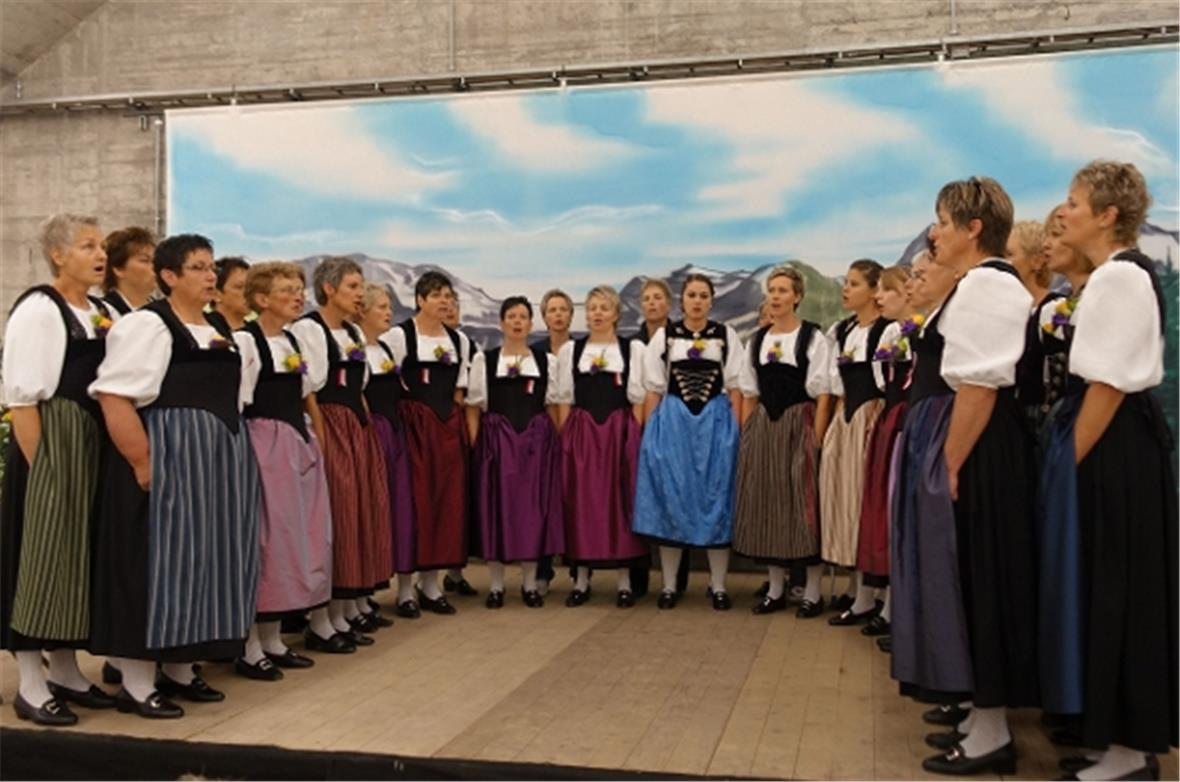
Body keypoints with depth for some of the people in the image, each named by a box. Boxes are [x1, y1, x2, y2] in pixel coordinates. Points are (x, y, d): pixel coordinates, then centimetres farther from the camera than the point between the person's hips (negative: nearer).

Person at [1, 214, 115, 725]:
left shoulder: (101, 314, 13)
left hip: (93, 443, 8)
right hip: (51, 442, -8)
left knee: (77, 555, 12)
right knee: (43, 553, -2)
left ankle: (65, 672, 23)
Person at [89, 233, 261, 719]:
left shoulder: (216, 330, 16)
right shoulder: (146, 324, -10)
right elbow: (114, 398, -19)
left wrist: (225, 457, 17)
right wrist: (143, 464, -22)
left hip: (216, 460, 8)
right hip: (170, 458, -8)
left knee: (198, 559, 11)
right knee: (157, 561, -5)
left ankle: (180, 671, 23)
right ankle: (136, 685, 6)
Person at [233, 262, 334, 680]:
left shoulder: (293, 342, 15)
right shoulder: (245, 340, -10)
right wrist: (243, 452, -17)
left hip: (298, 443, 9)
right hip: (265, 443, -8)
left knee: (295, 535, 9)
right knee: (264, 537, -6)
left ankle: (273, 640, 19)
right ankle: (250, 647, 3)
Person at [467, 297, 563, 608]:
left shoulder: (547, 360, 10)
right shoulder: (483, 360, 6)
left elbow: (554, 406, 10)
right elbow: (474, 408, 4)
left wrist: (557, 442, 2)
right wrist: (476, 445, -5)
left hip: (537, 442, 1)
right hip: (496, 441, -1)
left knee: (533, 508, 2)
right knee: (496, 508, -1)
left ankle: (529, 583, 13)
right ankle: (496, 585, 9)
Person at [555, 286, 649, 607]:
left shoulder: (634, 348, 5)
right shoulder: (570, 349, 10)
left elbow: (638, 399, 2)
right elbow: (564, 400, 8)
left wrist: (636, 438, -5)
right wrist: (564, 439, -1)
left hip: (620, 432, -1)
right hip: (581, 433, 1)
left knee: (621, 501, 1)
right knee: (581, 501, 2)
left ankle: (624, 580, 9)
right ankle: (581, 579, 11)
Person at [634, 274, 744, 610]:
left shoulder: (726, 335, 5)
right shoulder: (663, 336, 6)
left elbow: (735, 387, 4)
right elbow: (653, 389, 5)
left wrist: (735, 430, -4)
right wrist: (650, 433, -1)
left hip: (715, 422, 0)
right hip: (673, 422, 0)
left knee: (716, 498, 2)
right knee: (670, 498, 2)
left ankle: (718, 586, 12)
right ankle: (669, 585, 12)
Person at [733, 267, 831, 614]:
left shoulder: (812, 337, -4)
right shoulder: (756, 340, 11)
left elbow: (822, 394, -7)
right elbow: (749, 395, 13)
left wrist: (817, 439, -13)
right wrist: (746, 435, 5)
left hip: (799, 424, -5)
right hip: (763, 426, 5)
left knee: (804, 503, -2)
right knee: (767, 502, 6)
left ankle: (813, 590, 10)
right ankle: (776, 588, 16)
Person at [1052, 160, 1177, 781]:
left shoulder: (1120, 276, -16)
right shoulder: (1121, 273, 15)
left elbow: (1108, 387, -21)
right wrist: (1074, 459, 16)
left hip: (1117, 449, -10)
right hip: (1124, 444, 10)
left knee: (1117, 589, -2)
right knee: (1116, 588, 14)